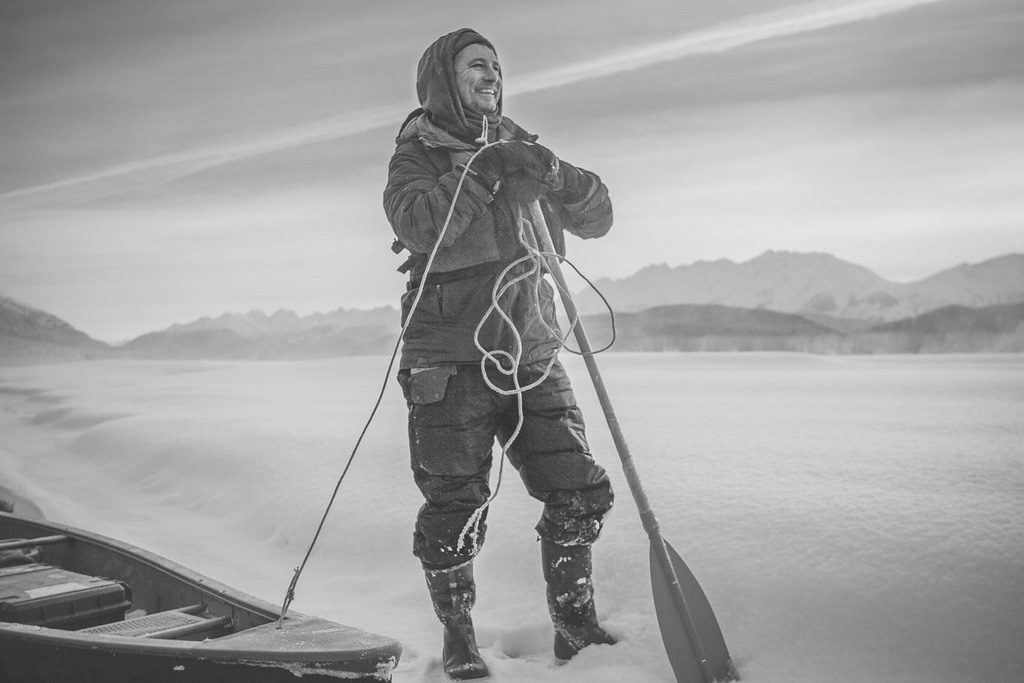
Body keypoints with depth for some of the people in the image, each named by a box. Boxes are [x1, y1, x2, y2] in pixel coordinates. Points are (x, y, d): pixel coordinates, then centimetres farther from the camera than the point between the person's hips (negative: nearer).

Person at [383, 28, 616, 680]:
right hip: (452, 361, -4)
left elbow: (597, 218, 7)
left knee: (580, 491, 2)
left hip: (531, 355, 4)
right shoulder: (416, 156, 2)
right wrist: (481, 170, -22)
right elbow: (418, 225, -20)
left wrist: (558, 178, -11)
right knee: (455, 509, -1)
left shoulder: (525, 150, 14)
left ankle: (575, 626, 20)